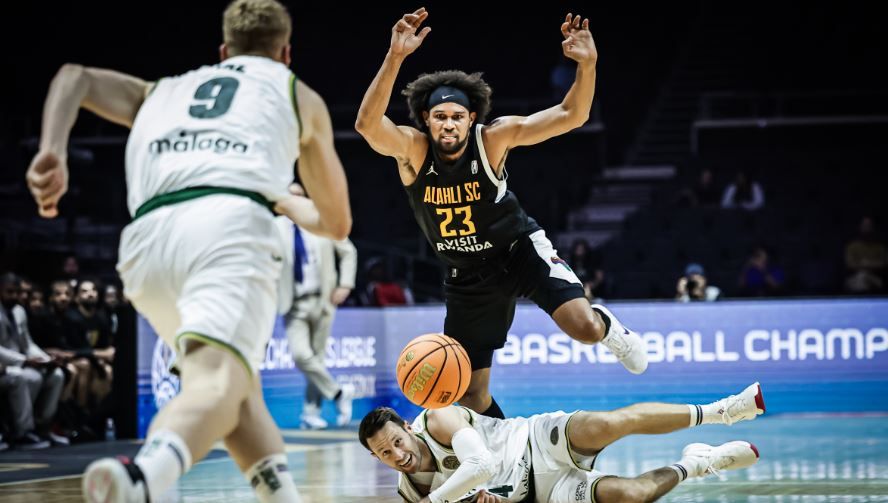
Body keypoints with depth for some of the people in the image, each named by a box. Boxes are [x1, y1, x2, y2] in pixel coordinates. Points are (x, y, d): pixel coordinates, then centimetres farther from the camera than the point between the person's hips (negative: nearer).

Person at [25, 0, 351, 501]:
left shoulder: (163, 92, 37)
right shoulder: (298, 95, 32)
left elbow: (74, 77, 18)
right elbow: (337, 222, 38)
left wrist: (53, 153, 3)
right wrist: (287, 203, 59)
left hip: (148, 236, 4)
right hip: (230, 222, -4)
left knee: (239, 384, 25)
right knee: (217, 381, -25)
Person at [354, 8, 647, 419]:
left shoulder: (492, 138, -21)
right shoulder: (411, 149, -22)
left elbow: (570, 116, -25)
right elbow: (367, 123, -43)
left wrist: (587, 65, -44)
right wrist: (395, 57, -57)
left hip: (521, 250, -2)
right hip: (468, 274, 2)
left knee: (584, 327, -25)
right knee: (469, 394, 4)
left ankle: (609, 328, 13)